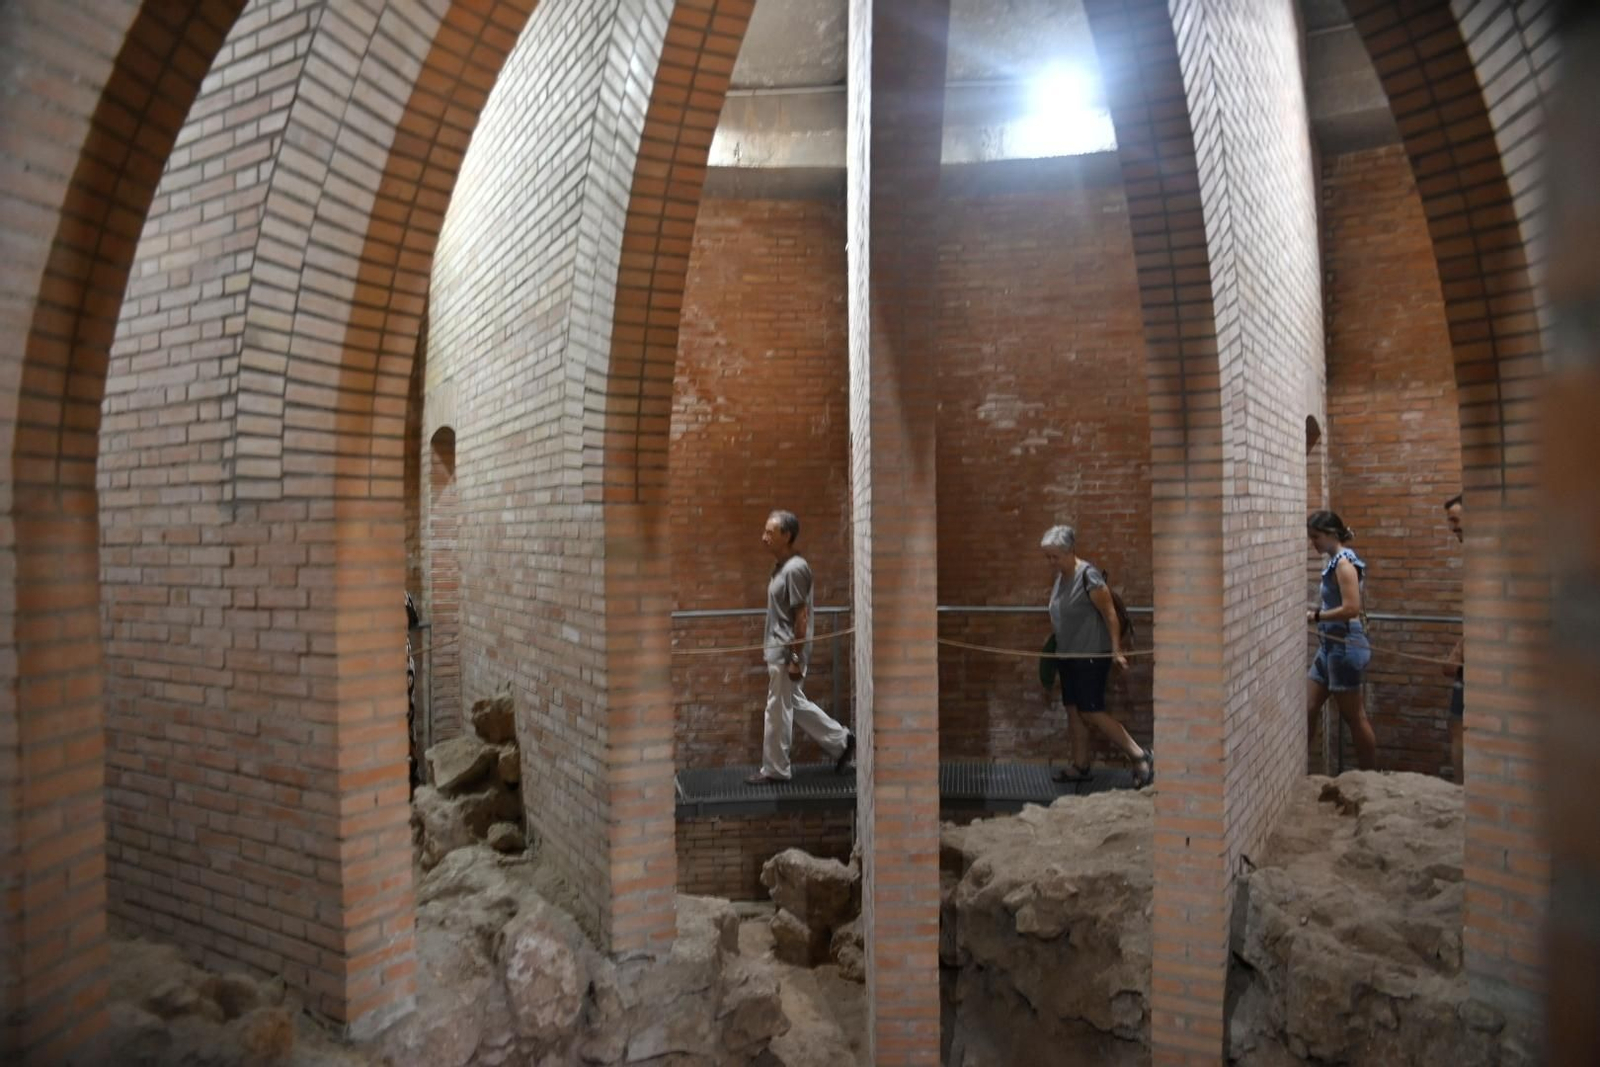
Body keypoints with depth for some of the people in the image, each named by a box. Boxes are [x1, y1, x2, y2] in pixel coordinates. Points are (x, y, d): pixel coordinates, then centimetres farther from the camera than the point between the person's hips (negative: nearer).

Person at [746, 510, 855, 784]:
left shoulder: (795, 569, -19)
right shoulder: (781, 566, 11)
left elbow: (802, 616, -20)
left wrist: (796, 658, -20)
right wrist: (768, 643, 22)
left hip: (787, 653, -10)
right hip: (778, 650, 10)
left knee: (778, 712, 1)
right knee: (794, 705, 18)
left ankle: (774, 770, 15)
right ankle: (841, 741, 27)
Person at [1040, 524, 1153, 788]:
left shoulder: (1088, 575, -17)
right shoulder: (1060, 577, 8)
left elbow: (1110, 613, -16)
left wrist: (1116, 650, -18)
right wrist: (1057, 652, 21)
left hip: (1092, 655, -8)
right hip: (1067, 655, 8)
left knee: (1091, 713, -7)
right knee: (1073, 710, 12)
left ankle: (1140, 756, 3)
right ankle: (1080, 766, 23)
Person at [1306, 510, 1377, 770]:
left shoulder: (1344, 562, -15)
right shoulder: (1336, 561, 12)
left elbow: (1352, 609, -22)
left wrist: (1315, 617, -14)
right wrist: (1316, 610, 6)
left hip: (1345, 646, -9)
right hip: (1330, 645, 9)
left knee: (1354, 718, 3)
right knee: (1307, 709, 10)